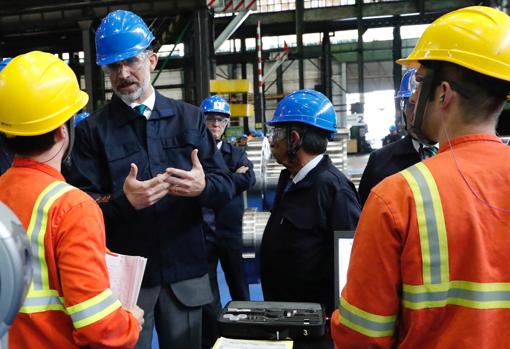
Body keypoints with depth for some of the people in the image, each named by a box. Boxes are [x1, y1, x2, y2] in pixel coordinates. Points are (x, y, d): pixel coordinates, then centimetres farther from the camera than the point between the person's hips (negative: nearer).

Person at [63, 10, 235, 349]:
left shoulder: (189, 117, 4)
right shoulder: (92, 130, -2)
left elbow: (226, 187, 1)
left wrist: (202, 186, -21)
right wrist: (123, 201, -26)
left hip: (185, 272, 2)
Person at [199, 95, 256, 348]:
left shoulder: (236, 154, 7)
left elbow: (249, 179, -11)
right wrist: (233, 176, -14)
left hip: (230, 232, 2)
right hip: (202, 233, -2)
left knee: (239, 290, 13)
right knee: (207, 294, 10)